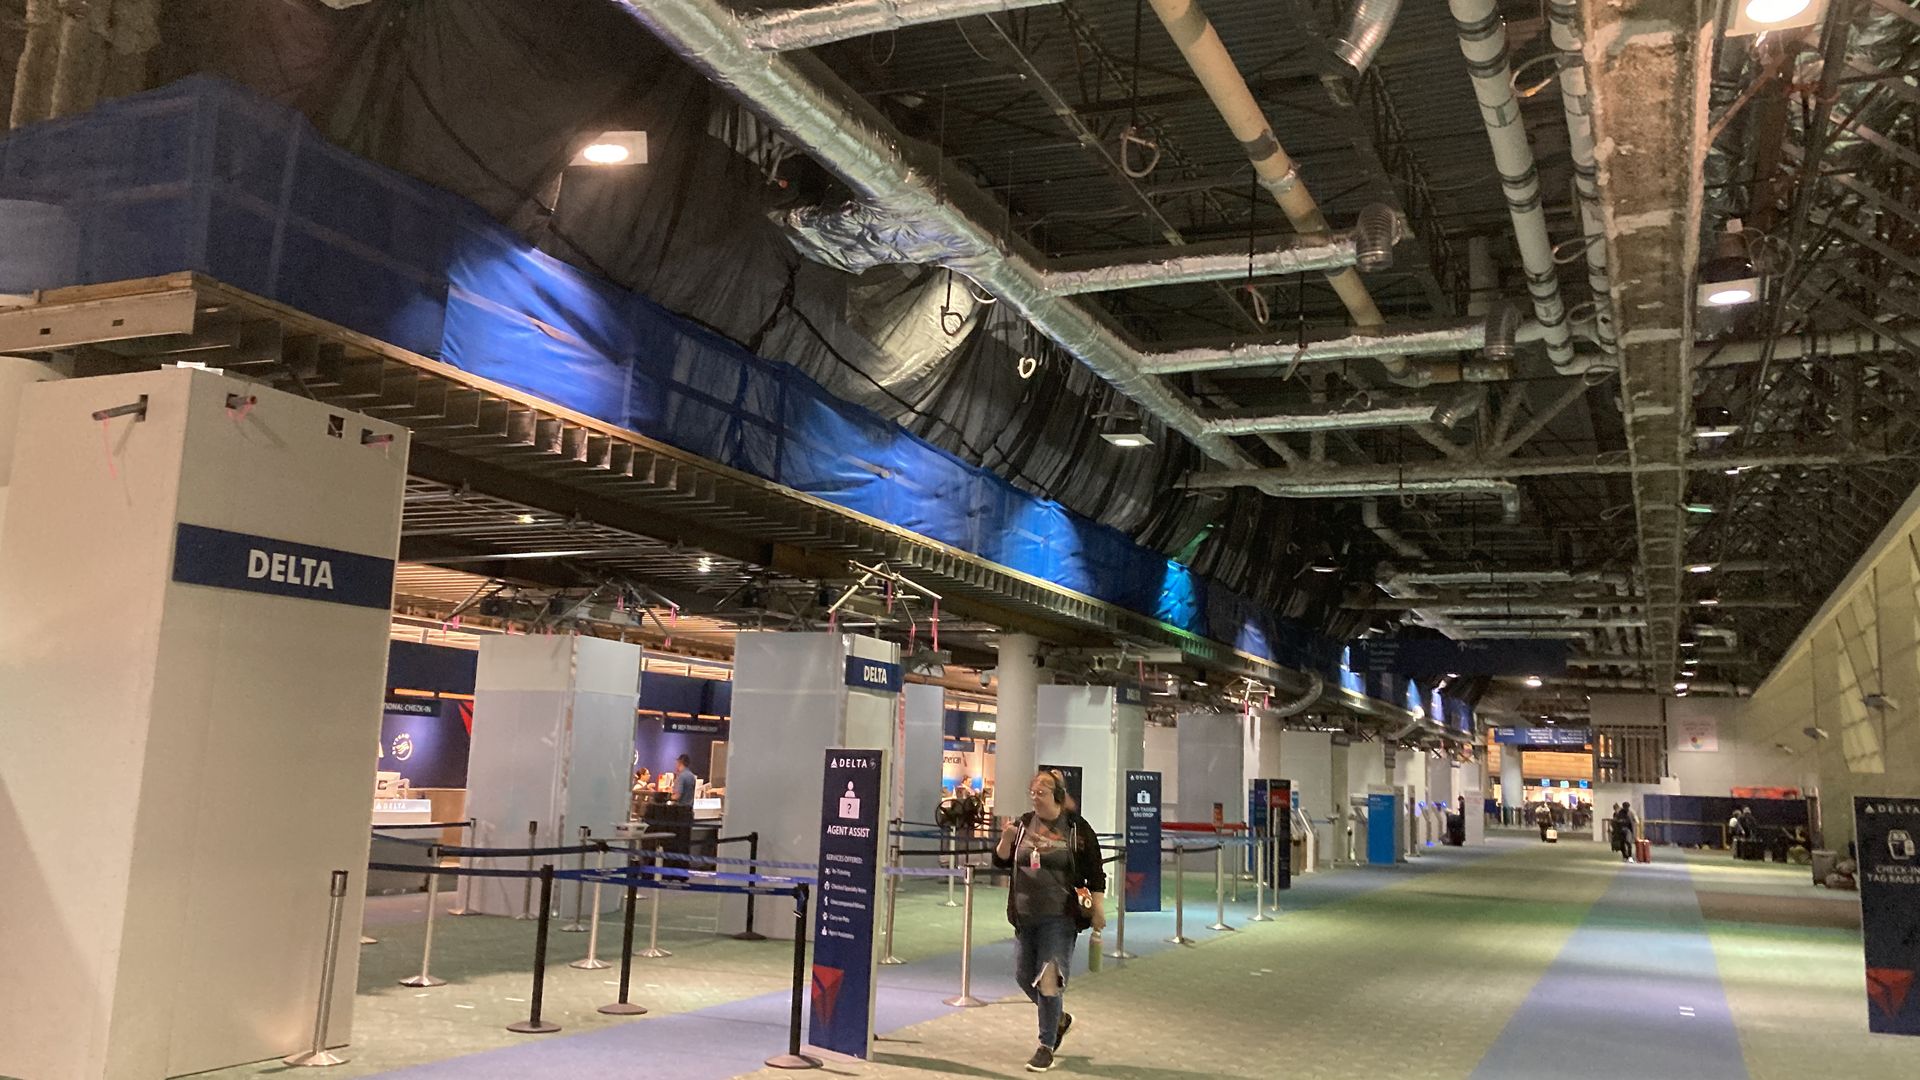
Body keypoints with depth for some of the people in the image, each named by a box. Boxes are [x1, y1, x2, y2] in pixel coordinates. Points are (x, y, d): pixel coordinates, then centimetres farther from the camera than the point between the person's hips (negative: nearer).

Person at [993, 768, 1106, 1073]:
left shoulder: (1077, 828, -5)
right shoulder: (1023, 824, 5)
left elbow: (1095, 874, -1)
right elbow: (1001, 861, 5)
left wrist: (1098, 909, -7)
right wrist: (1006, 839, -14)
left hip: (1059, 918, -5)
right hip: (1025, 916, 5)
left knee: (1049, 979, -9)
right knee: (1024, 976, 12)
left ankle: (1046, 1047, 4)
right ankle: (1059, 1019, 37)